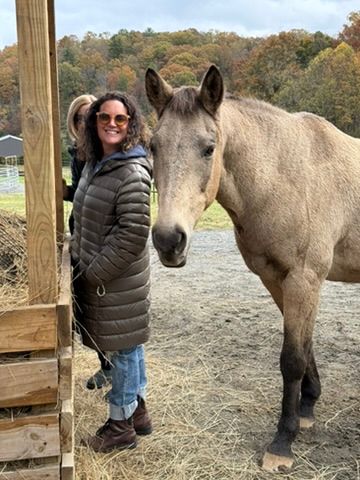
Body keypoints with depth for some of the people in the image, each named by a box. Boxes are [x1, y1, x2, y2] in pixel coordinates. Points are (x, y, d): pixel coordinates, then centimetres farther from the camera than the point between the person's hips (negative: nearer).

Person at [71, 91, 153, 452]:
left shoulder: (132, 173, -20)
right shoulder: (95, 164, 8)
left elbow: (132, 236, -23)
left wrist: (95, 273, -18)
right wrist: (79, 260, 12)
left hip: (118, 280, -9)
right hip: (95, 274, 9)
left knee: (123, 348, 7)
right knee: (128, 346, 20)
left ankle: (121, 426, 24)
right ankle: (138, 411, 36)